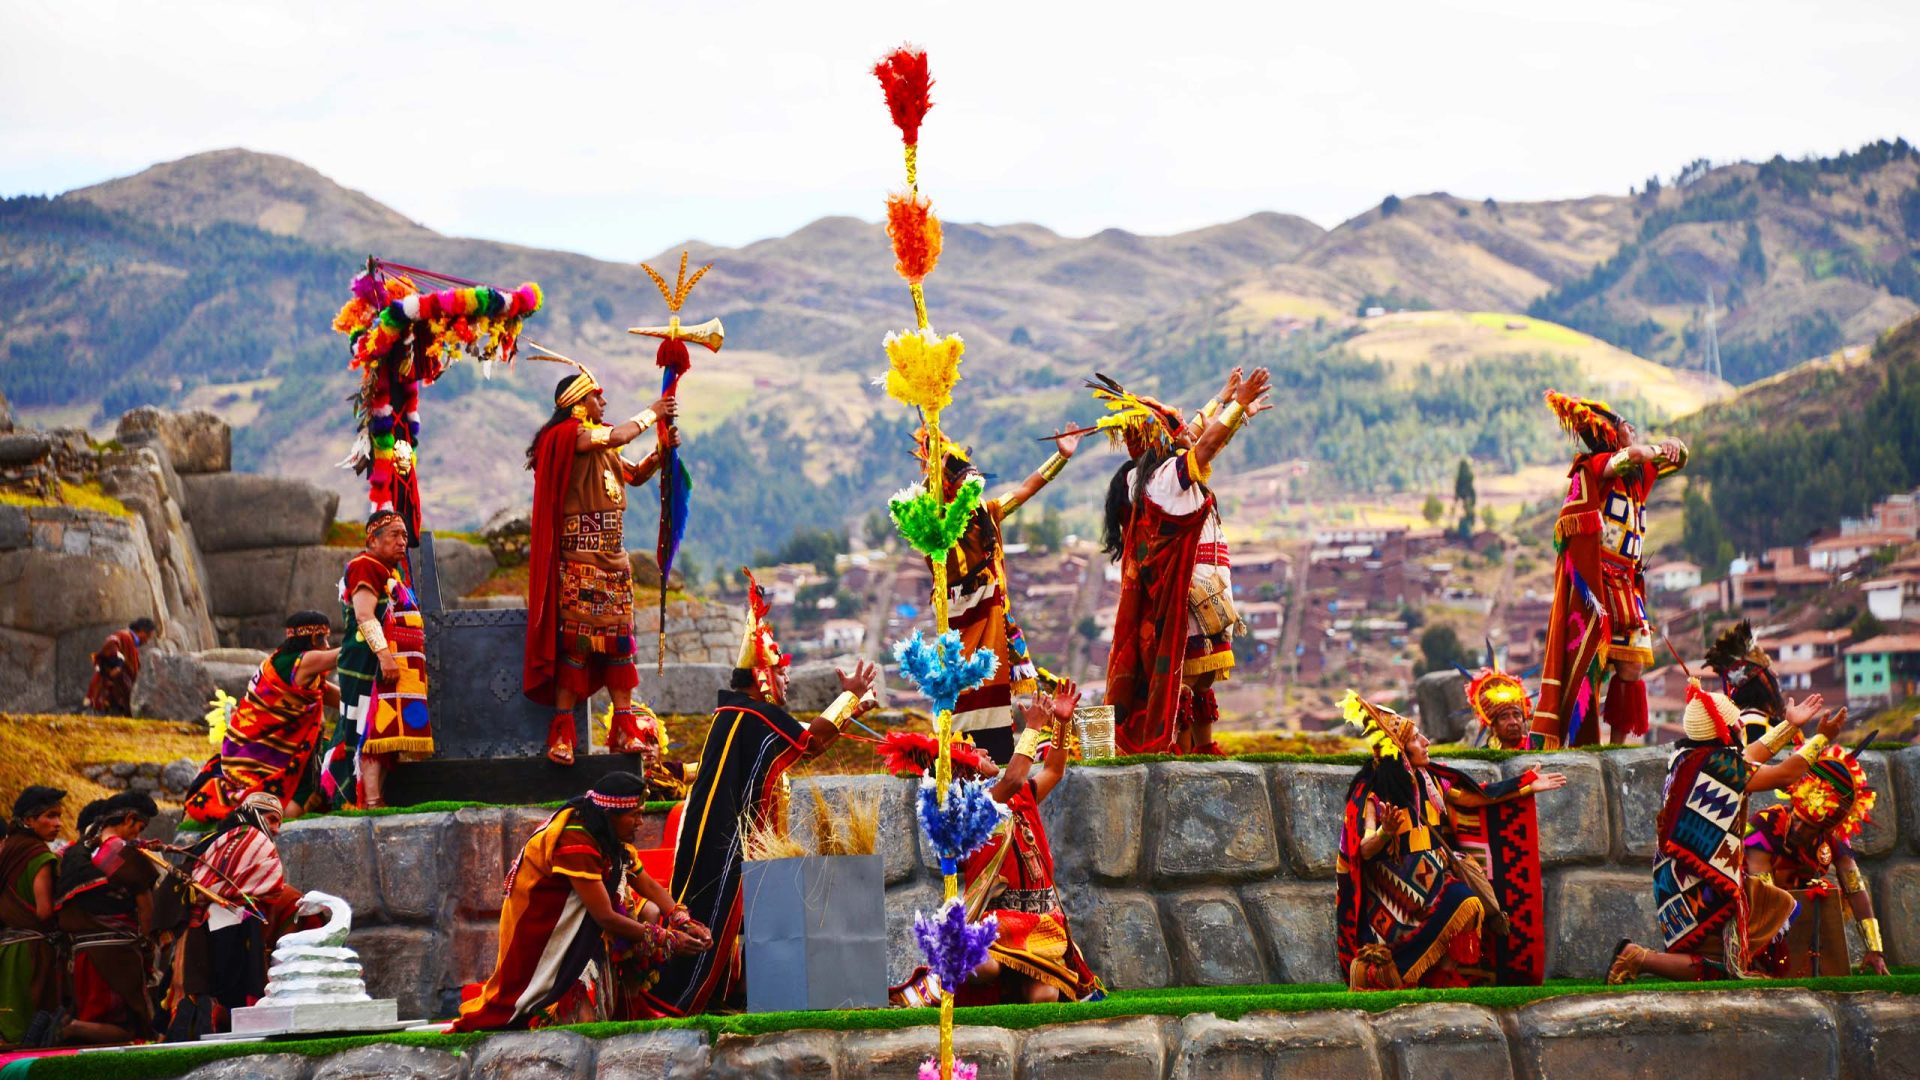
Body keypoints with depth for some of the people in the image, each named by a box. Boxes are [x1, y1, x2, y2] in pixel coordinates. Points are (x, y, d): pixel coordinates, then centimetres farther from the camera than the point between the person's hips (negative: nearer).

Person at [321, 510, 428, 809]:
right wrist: (383, 653, -28)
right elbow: (364, 616, -18)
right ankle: (371, 801, -23)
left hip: (394, 664, 10)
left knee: (386, 733, 5)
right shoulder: (366, 566, -6)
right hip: (373, 664, -10)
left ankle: (375, 799, 3)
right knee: (374, 729, -16)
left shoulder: (390, 572, 25)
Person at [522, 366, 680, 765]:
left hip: (613, 554, 9)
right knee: (575, 637, -10)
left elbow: (634, 476, 23)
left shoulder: (601, 443, 19)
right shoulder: (568, 435, -9)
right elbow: (618, 436, -21)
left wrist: (660, 452, 6)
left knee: (618, 639, 6)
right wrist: (651, 413, -6)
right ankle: (562, 733, -7)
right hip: (579, 556, -9)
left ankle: (625, 731, 7)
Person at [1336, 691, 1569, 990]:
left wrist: (1529, 785, 24)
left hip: (1436, 868, 7)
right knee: (1460, 903, -29)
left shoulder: (1428, 780, 10)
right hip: (1399, 873, -7)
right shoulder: (1372, 792, -8)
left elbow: (1472, 798, 22)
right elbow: (1365, 851, -14)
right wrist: (1386, 832, -36)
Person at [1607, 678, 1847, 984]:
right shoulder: (1718, 764, -22)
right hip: (1702, 890, -10)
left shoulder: (1686, 756, 3)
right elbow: (1784, 775, -12)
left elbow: (1745, 760, 21)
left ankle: (1734, 960, 13)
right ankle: (1637, 957, -8)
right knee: (1715, 972, -1)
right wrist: (1823, 738, 1)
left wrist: (1789, 725, 30)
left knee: (1782, 905, 21)